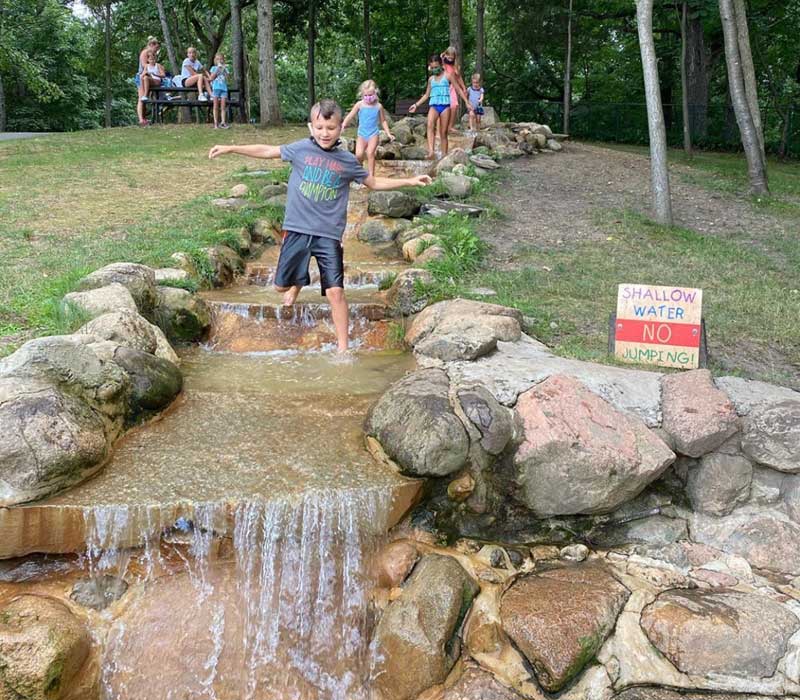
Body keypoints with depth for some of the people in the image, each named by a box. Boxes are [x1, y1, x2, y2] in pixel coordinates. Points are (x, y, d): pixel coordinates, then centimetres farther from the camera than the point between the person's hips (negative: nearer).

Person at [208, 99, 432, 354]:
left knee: (335, 292, -9)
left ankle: (342, 347, -1)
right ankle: (298, 283, 48)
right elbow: (267, 151, 10)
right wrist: (231, 148, 10)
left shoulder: (348, 161, 2)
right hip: (297, 230, 1)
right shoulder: (300, 149, 0)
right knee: (281, 285, 10)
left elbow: (374, 183, 15)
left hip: (329, 235, -1)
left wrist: (409, 181, 11)